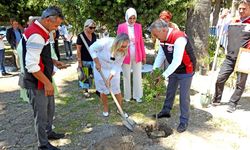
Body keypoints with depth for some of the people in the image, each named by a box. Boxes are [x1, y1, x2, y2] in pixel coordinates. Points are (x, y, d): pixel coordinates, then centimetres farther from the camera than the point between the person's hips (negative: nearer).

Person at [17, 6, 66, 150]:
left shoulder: (41, 31, 8)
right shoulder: (36, 35, -25)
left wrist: (54, 62, 10)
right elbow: (31, 66, -27)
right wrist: (47, 83, -21)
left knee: (50, 109, 24)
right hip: (37, 84, -10)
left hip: (44, 81, 10)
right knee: (41, 114, 6)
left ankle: (48, 132, 45)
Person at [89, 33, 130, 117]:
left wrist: (109, 79, -24)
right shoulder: (105, 42, -33)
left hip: (113, 70, 1)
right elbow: (92, 49, -18)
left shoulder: (124, 51, -22)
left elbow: (117, 66, -18)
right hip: (100, 68, -1)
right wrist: (97, 63, -22)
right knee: (103, 90, 8)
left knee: (116, 90, 1)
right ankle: (105, 108, 31)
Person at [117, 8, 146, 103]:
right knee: (126, 76, 9)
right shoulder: (121, 27, -5)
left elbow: (141, 42, 7)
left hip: (137, 55, 3)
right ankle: (127, 96, 23)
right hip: (126, 56, -2)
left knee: (138, 76, 9)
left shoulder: (139, 26, 4)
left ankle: (137, 96, 23)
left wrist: (144, 55, 7)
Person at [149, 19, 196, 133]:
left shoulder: (179, 38, -33)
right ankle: (166, 111, 39)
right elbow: (160, 55, -1)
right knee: (170, 91, 20)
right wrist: (154, 70, -11)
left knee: (184, 96, -1)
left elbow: (177, 61, -35)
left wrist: (164, 75, -33)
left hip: (185, 70, -8)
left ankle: (184, 122, 14)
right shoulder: (163, 38, -7)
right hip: (173, 69, 8)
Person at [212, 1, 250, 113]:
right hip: (230, 56, 3)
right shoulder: (234, 22, 11)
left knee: (240, 83, 3)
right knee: (220, 78, 1)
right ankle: (216, 100, 18)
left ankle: (233, 104, 17)